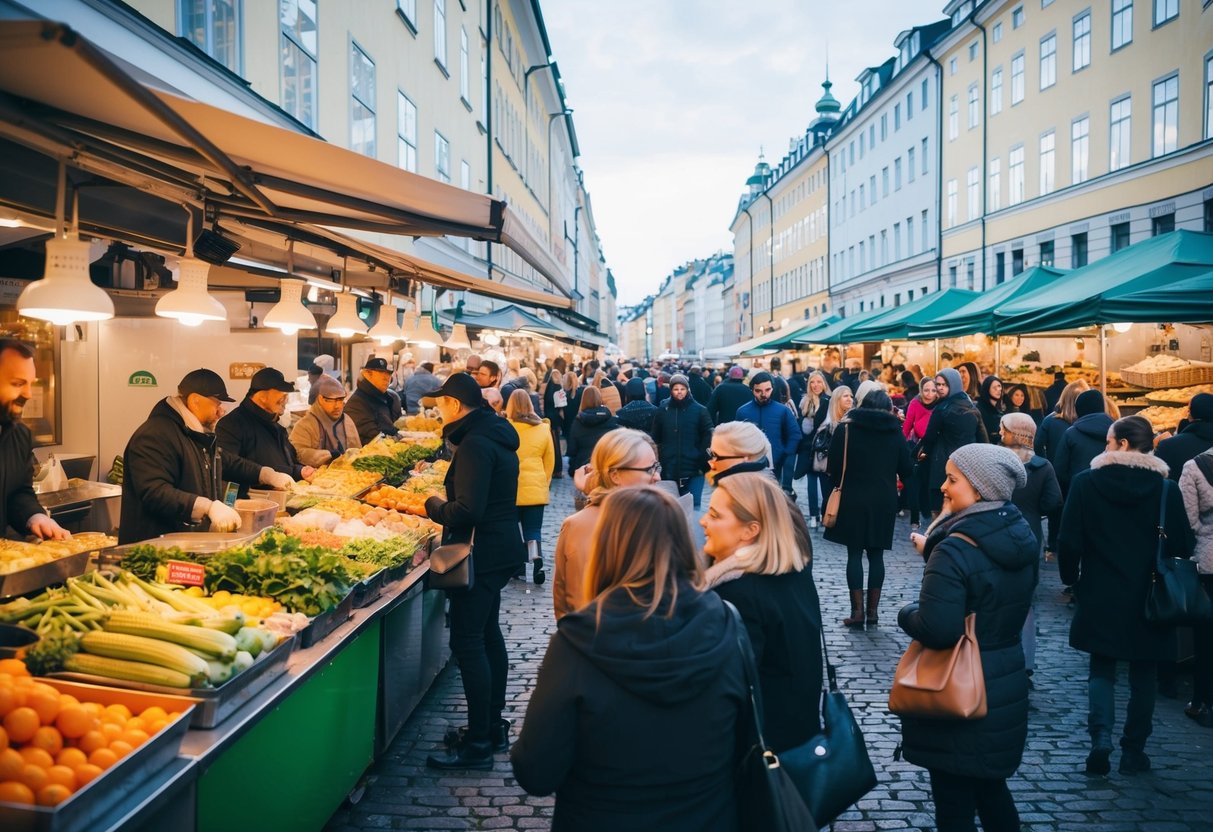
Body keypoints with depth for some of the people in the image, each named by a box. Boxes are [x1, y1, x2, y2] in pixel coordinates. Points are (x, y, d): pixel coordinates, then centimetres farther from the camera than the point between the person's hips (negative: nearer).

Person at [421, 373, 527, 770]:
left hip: (483, 553, -11)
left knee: (467, 641, -4)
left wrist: (435, 507, -8)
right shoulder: (496, 435, 11)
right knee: (488, 634, 19)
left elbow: (468, 511, -26)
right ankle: (494, 725, 30)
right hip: (501, 547, 11)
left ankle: (478, 744, 3)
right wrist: (446, 506, 11)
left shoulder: (475, 444, -20)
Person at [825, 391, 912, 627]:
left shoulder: (846, 428, -4)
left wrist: (838, 482, 13)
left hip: (853, 499, -2)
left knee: (854, 554, 3)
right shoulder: (895, 431, 3)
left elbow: (834, 466, -5)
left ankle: (857, 611, 1)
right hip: (884, 500, 2)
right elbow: (905, 469, 5)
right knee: (876, 554, 9)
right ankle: (873, 610, 11)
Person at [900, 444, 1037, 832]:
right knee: (992, 789, 26)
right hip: (1006, 688, 8)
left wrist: (907, 612, -9)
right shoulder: (1022, 537, 1)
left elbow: (937, 631, -29)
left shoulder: (953, 552, -25)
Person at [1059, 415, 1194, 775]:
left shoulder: (1085, 482, -10)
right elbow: (1182, 546, -1)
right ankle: (1133, 751, 19)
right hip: (1150, 599, 1)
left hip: (1100, 596, -1)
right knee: (1143, 676, 14)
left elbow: (1069, 541, -8)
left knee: (1102, 668, 13)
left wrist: (1072, 579, 6)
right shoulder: (1167, 489, -6)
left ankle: (1101, 738, -3)